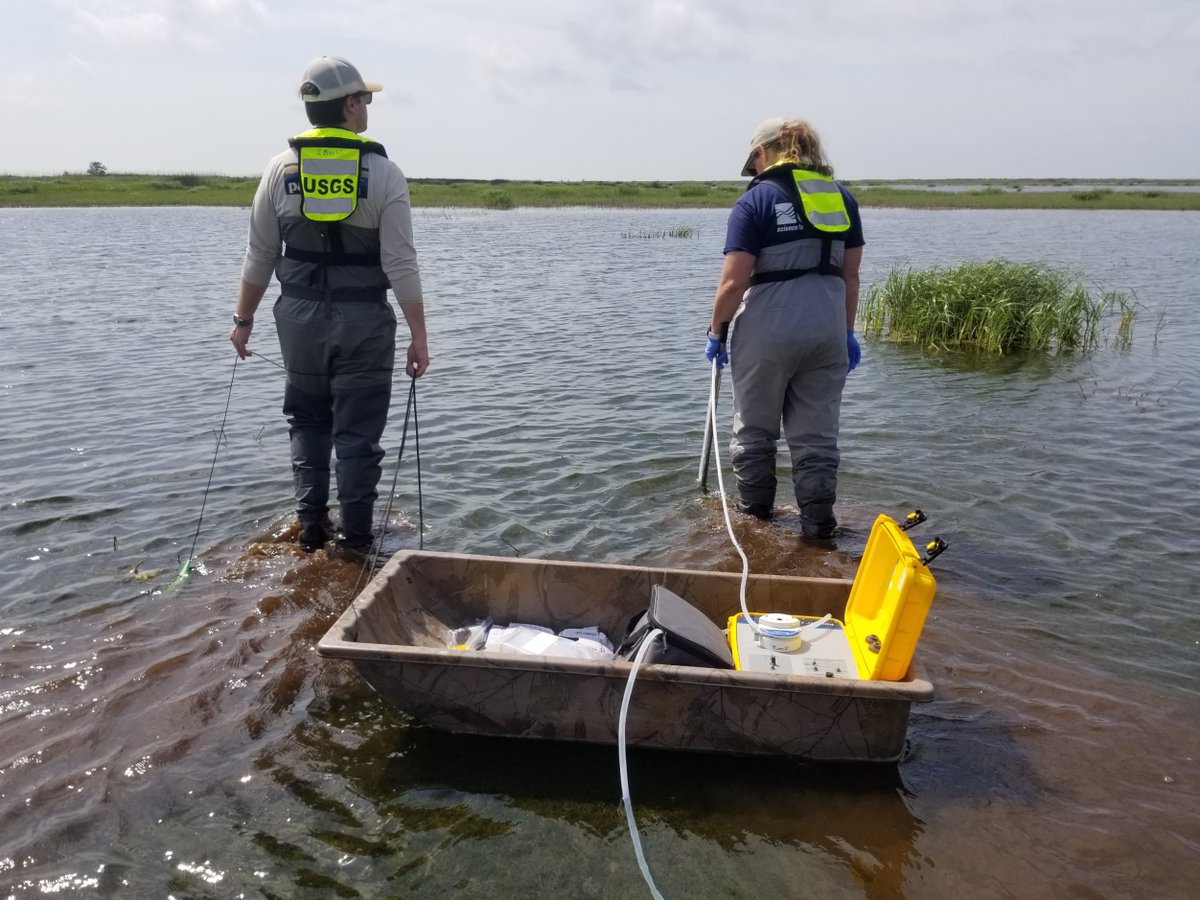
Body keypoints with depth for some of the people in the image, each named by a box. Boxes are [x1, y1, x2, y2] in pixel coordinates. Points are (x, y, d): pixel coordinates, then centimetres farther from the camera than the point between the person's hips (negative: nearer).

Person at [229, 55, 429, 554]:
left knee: (307, 421, 17)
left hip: (299, 314, 3)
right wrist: (419, 338, -5)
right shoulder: (384, 173, -7)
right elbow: (401, 266, -10)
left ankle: (311, 526, 19)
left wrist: (243, 319, 15)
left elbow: (259, 256, 5)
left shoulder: (282, 167, 2)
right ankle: (355, 538, 10)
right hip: (364, 320, -3)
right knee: (358, 432, 5)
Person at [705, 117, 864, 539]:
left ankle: (755, 511, 29)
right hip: (826, 328, 4)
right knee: (817, 433, 12)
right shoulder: (842, 197, 8)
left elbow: (733, 282, -12)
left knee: (754, 427, 15)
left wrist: (717, 331, 0)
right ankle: (818, 521, 15)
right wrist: (847, 332, 17)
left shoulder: (755, 200, -7)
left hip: (767, 329, -4)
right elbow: (850, 275, 9)